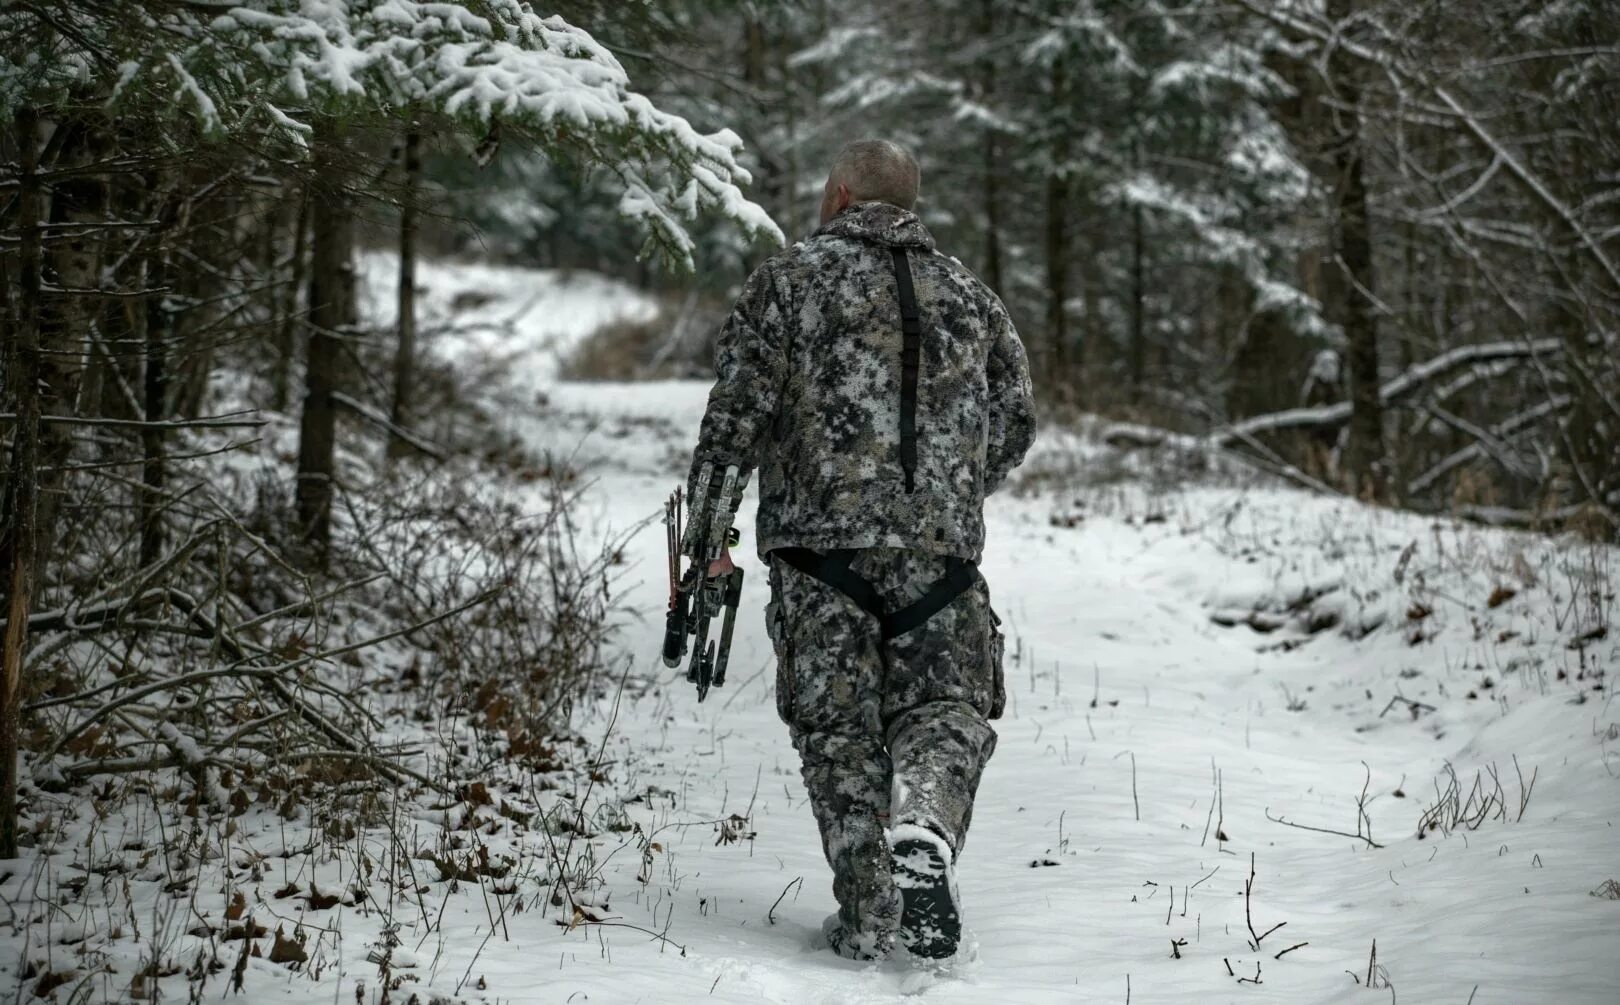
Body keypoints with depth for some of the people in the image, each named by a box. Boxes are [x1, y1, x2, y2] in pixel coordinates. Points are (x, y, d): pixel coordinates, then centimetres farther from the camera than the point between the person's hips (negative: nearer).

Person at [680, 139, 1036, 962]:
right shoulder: (967, 293, 15)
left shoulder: (789, 281, 3)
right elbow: (1016, 418, 15)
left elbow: (737, 415, -3)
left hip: (820, 539, -2)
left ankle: (867, 914, 1)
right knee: (947, 706, 9)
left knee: (839, 726, 5)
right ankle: (924, 827, -21)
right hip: (943, 546, 2)